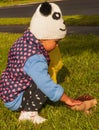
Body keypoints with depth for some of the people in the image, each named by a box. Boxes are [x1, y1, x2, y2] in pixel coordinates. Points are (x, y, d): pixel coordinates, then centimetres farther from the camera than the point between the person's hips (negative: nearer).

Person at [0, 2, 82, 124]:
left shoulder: (24, 40, -4)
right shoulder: (35, 60, -31)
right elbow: (48, 86, -28)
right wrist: (67, 99, -14)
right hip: (14, 100, -9)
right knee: (42, 87, -22)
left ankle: (26, 107, 6)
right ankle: (28, 113, -9)